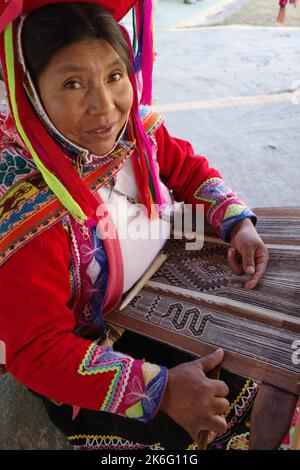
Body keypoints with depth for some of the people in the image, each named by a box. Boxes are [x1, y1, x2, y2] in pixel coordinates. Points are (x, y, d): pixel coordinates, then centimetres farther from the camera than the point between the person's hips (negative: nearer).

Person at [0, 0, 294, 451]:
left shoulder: (137, 129, -14)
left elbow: (191, 171, 5)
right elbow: (38, 351, -26)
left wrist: (238, 223, -12)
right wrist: (160, 389, -31)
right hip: (85, 344, -5)